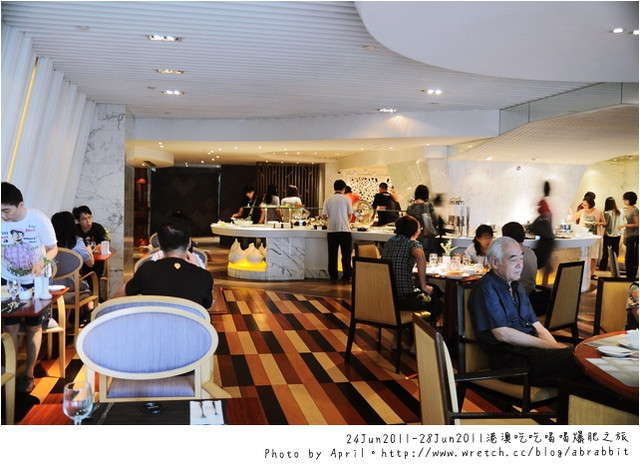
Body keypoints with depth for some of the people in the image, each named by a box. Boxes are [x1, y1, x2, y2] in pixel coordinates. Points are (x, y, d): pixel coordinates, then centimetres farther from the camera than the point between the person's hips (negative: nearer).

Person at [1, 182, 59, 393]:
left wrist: (42, 263, -29)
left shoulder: (39, 219, -21)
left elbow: (53, 249, -10)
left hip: (35, 282, -1)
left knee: (33, 327, 8)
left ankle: (29, 373, 22)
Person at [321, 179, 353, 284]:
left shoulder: (328, 200, 3)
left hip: (331, 230, 2)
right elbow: (350, 214, 1)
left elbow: (324, 215, 1)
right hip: (344, 229, -2)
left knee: (332, 255, 8)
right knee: (346, 255, 4)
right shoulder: (346, 199, -2)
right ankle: (346, 277, 3)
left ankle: (333, 277, 11)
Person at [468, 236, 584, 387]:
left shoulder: (516, 287, 23)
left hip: (531, 349, 8)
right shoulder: (486, 288, -6)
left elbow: (537, 326, 19)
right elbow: (502, 334, -13)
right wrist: (548, 345, -11)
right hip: (510, 358, -8)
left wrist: (556, 347, -2)